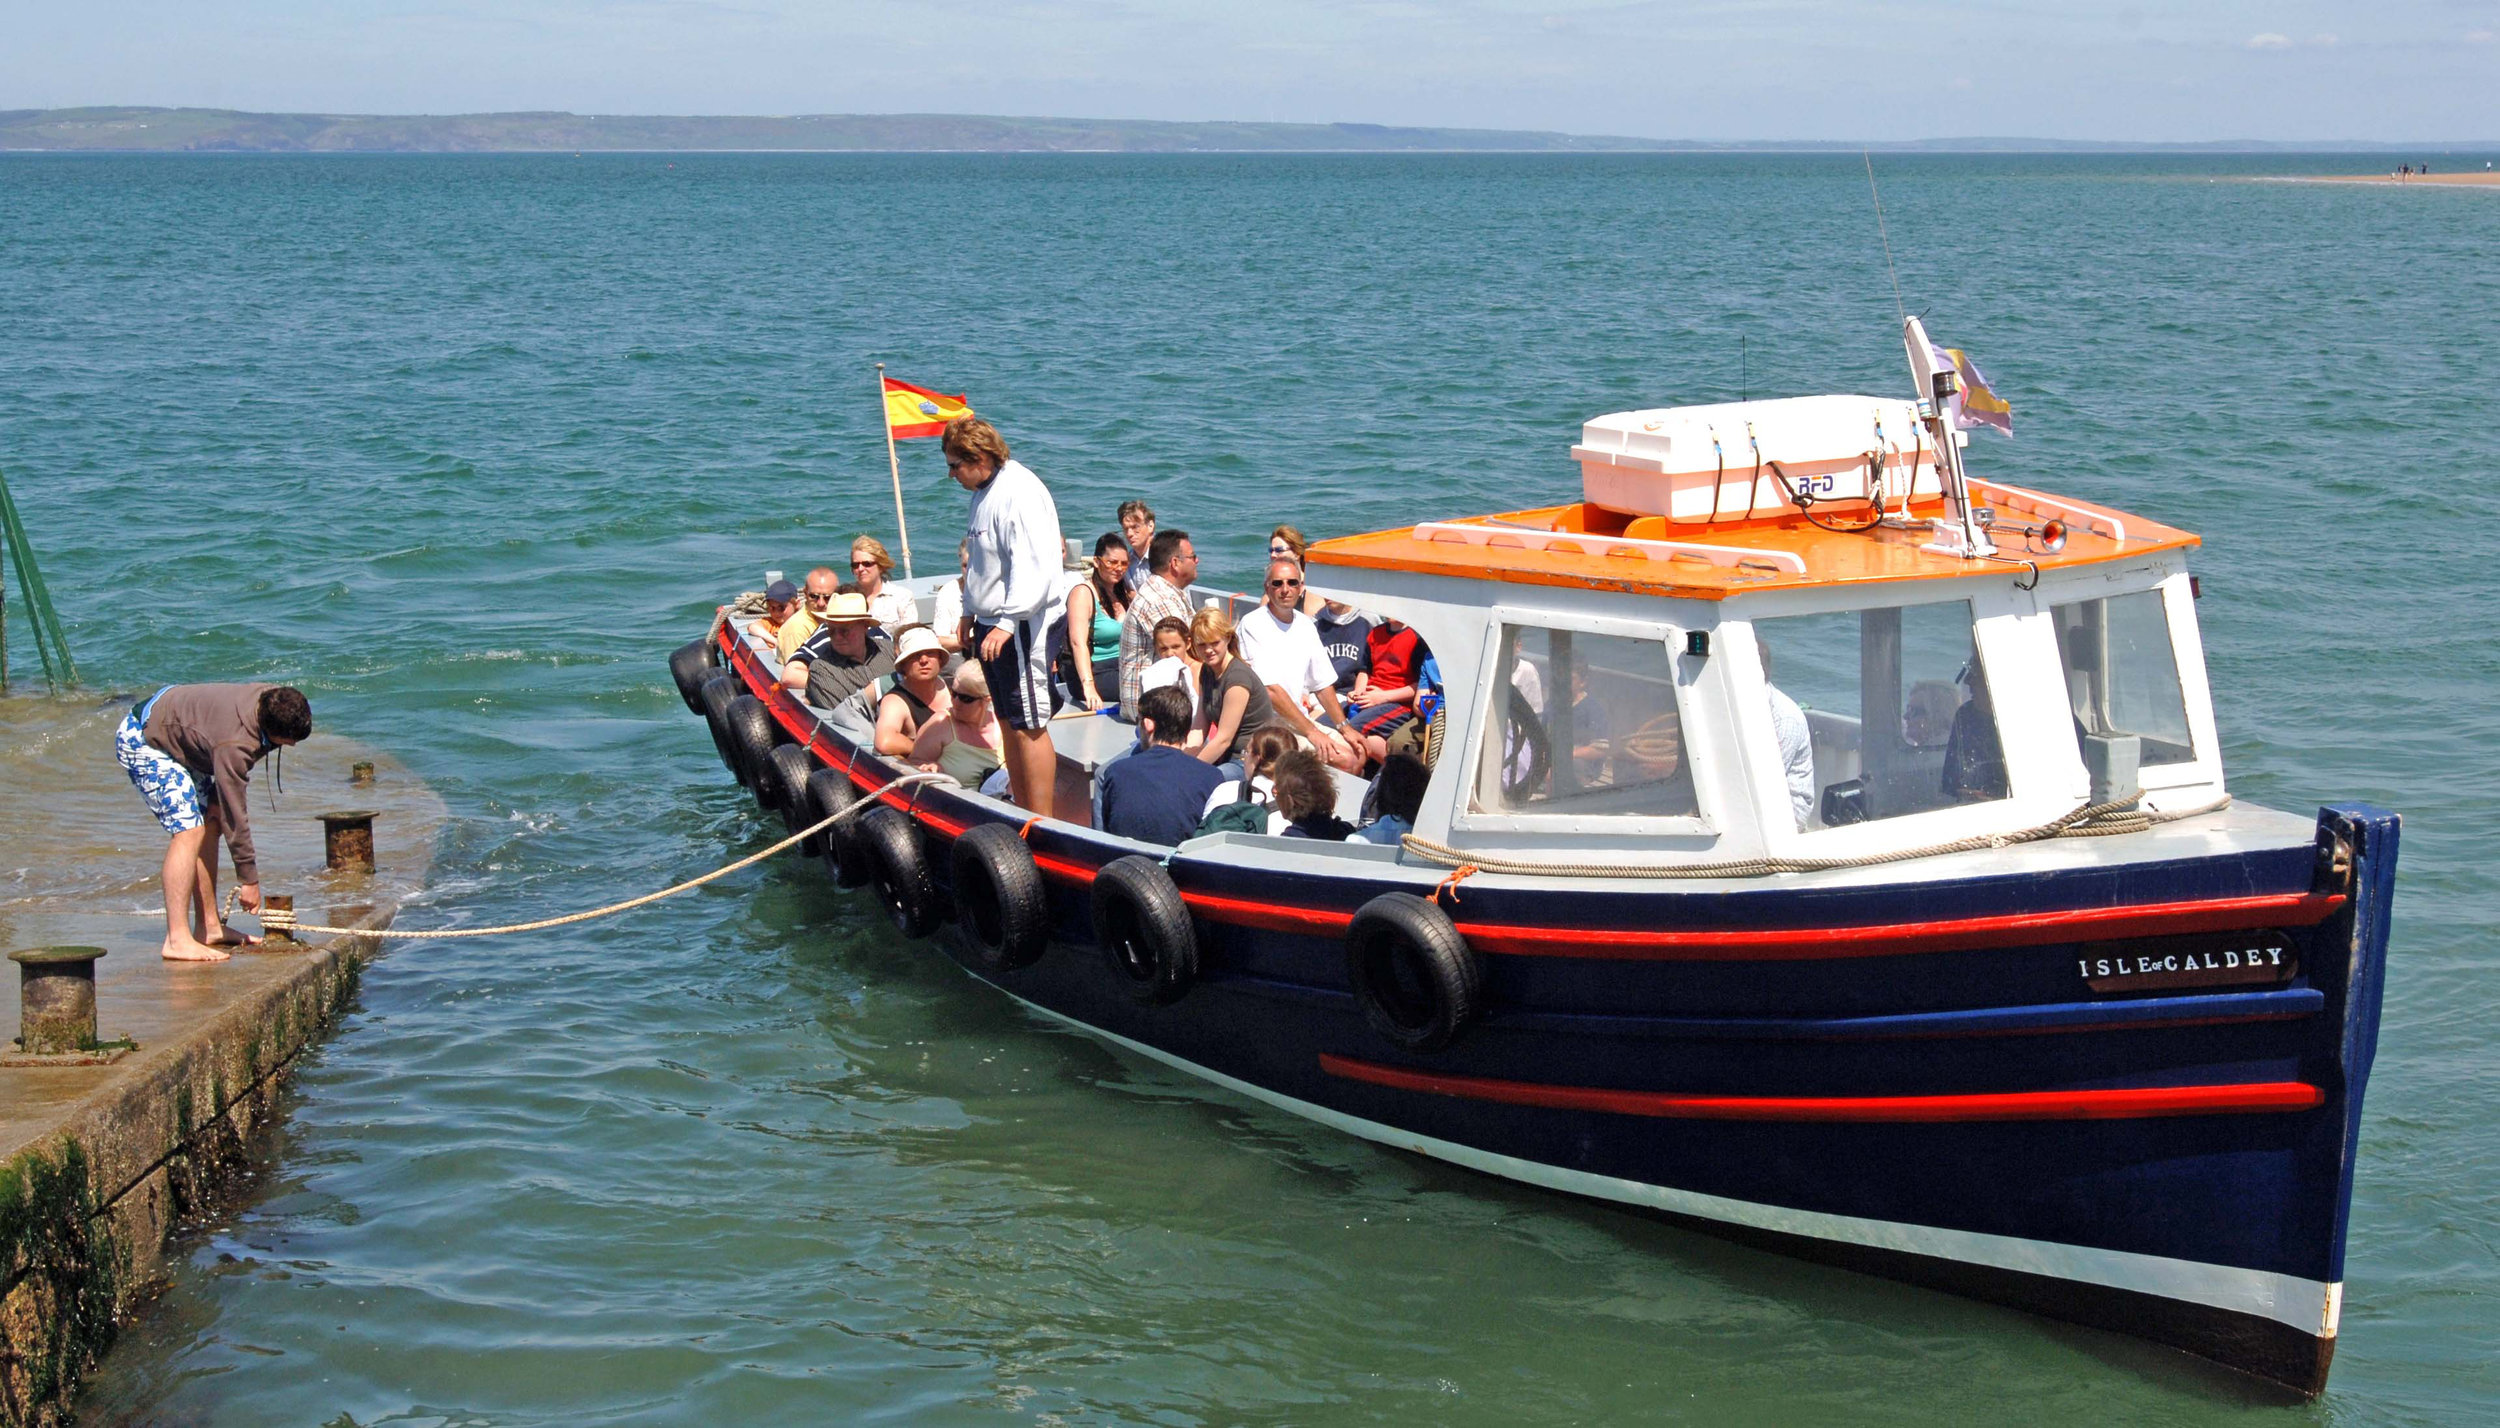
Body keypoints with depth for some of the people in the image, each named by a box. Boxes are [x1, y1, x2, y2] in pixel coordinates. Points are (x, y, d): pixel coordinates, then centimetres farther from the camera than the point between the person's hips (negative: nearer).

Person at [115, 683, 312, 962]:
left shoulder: (273, 701, -11)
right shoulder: (234, 743, -35)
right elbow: (235, 813, -27)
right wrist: (249, 880, -18)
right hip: (141, 741, -10)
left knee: (211, 823, 8)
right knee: (189, 830, -19)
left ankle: (209, 928, 12)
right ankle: (177, 939, -23)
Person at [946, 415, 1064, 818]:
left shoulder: (1021, 493, -18)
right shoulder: (985, 492, 14)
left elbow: (1035, 567, -27)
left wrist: (1007, 623, -31)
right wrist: (970, 614, 27)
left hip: (1019, 626, -10)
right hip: (991, 623, 10)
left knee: (1030, 724, -7)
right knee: (1009, 722, 16)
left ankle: (1042, 821, -4)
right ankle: (1021, 810, 25)